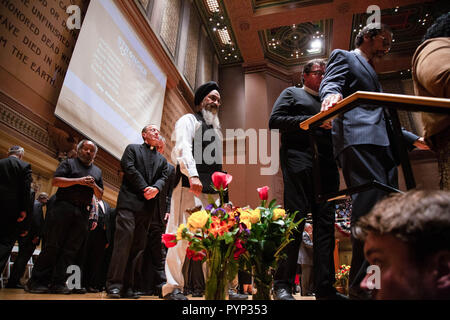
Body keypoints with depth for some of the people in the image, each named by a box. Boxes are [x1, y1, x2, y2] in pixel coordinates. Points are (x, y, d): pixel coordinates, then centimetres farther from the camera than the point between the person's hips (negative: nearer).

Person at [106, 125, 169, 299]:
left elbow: (163, 178, 10)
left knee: (138, 246, 2)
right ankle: (114, 285, -7)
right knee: (124, 241, -12)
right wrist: (144, 188, -10)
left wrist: (155, 188, -13)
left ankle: (128, 287, 7)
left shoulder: (162, 159, 23)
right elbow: (129, 168, -3)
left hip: (148, 207, 4)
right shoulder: (132, 148, 12)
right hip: (130, 201, -4)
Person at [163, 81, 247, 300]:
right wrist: (193, 175, -26)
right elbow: (183, 148, -12)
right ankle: (173, 287, 1)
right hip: (189, 185, -7)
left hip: (212, 190, 8)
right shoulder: (188, 120, 6)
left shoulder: (215, 129, 29)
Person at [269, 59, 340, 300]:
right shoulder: (292, 93, 15)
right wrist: (312, 121, -9)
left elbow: (333, 133, 27)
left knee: (325, 224, 1)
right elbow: (275, 120, -2)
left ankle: (325, 288, 5)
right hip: (299, 163, -6)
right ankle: (282, 284, -3)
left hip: (326, 167, 6)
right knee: (295, 220, -10)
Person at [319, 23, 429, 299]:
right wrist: (332, 94, -29)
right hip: (358, 139, -9)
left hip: (382, 144, 9)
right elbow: (330, 84, -5)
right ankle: (361, 285, -21)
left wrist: (414, 140, 32)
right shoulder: (343, 56, 18)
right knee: (371, 202, -22)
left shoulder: (372, 73, 40)